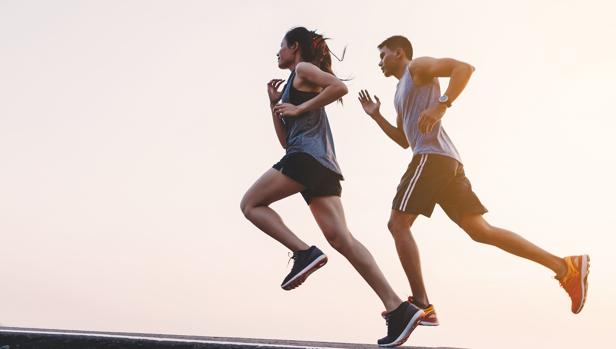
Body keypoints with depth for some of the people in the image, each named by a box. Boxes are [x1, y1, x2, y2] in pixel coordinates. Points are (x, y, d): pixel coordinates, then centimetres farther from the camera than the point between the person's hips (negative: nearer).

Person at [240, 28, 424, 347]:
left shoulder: (304, 69, 8)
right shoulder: (295, 85, 33)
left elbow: (340, 87, -12)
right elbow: (286, 140, 31)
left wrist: (300, 108, -7)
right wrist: (274, 103, 28)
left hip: (307, 155, -9)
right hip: (323, 165, 9)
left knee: (251, 204, 1)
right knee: (340, 238, -6)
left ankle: (304, 252, -15)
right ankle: (398, 308, -15)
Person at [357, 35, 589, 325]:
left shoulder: (418, 67, 5)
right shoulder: (402, 91, 31)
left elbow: (464, 67, -11)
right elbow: (404, 140, 37)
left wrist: (441, 106, -23)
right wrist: (376, 116, 28)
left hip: (433, 157, -10)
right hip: (446, 162, 10)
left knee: (398, 224, -9)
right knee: (481, 230, 4)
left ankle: (421, 305, -12)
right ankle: (567, 267, 1)